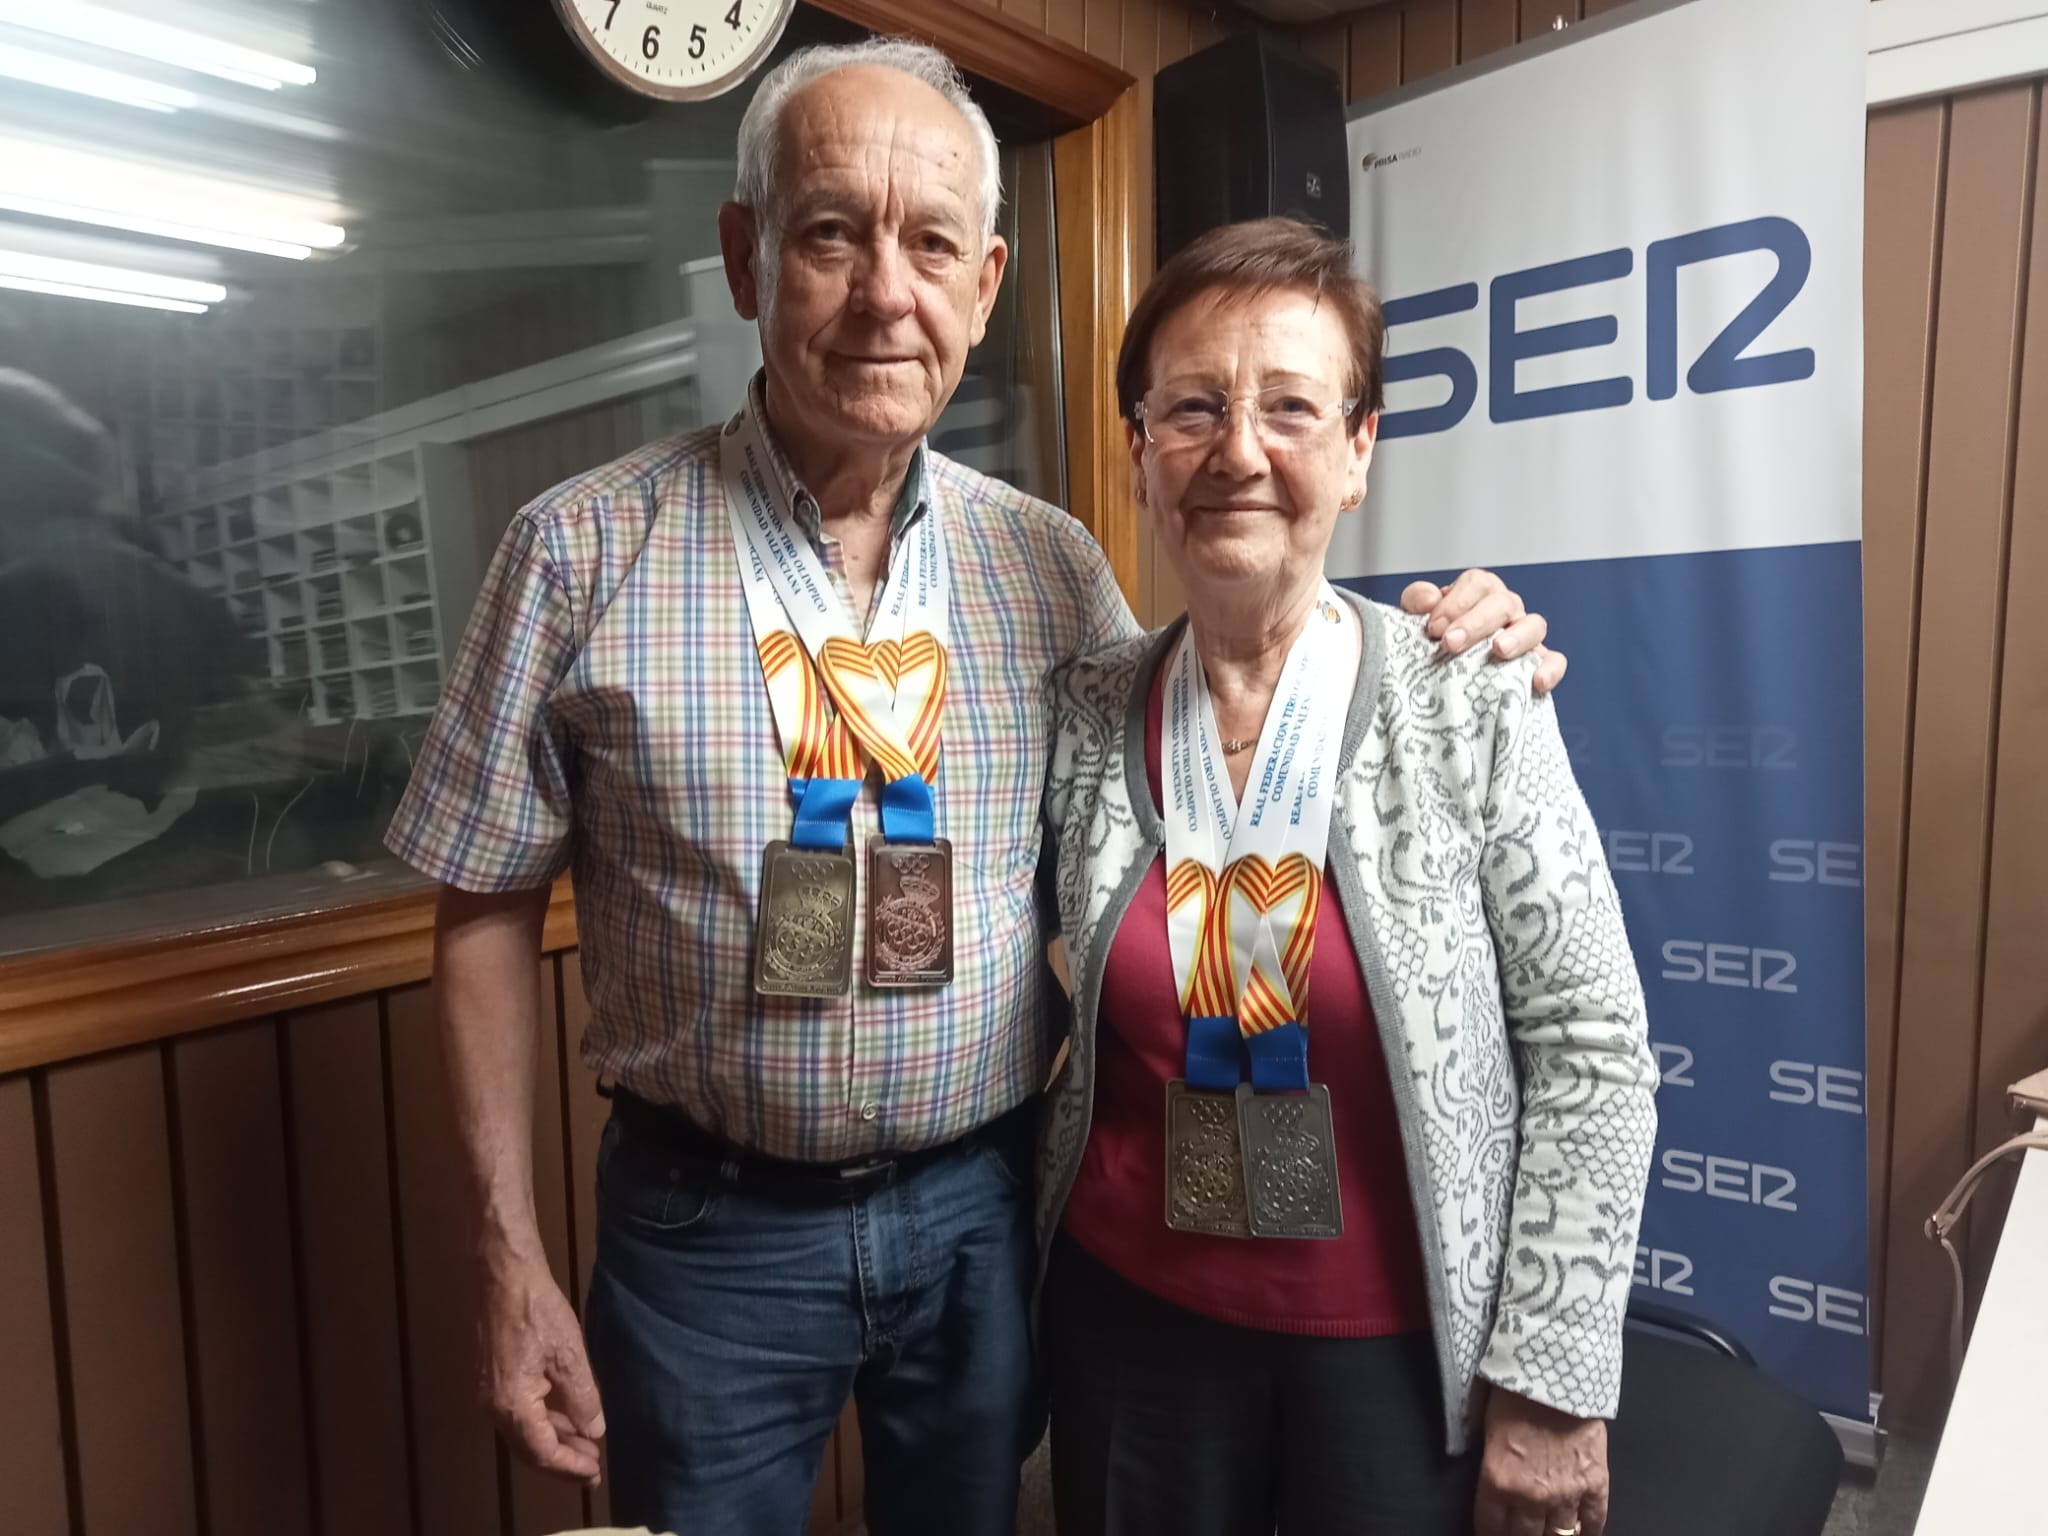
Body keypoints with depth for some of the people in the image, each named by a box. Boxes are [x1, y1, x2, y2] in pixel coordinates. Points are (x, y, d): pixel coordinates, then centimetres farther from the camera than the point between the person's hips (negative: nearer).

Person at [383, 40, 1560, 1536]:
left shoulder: (1055, 565, -3)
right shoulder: (584, 548, -10)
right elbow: (488, 911, -5)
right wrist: (513, 1261, -6)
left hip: (984, 1208, 3)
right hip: (709, 1230, -2)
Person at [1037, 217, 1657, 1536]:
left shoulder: (1474, 706, -13)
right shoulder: (1084, 717, -7)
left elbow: (1592, 1051, -10)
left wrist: (1553, 1381, -8)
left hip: (1406, 1349, -2)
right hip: (1130, 1325, 2)